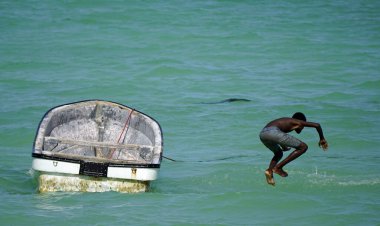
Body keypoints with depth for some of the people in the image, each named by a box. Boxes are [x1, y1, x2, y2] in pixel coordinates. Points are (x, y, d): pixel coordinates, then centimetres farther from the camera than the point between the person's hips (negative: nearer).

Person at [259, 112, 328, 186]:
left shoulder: (284, 122, 38)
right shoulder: (298, 122, 20)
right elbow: (317, 125, 17)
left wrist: (284, 146, 64)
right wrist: (322, 139, 33)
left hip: (262, 134, 8)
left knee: (279, 153, 35)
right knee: (303, 147, 2)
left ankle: (270, 170, 5)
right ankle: (278, 167, -1)